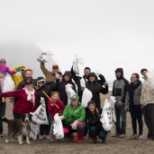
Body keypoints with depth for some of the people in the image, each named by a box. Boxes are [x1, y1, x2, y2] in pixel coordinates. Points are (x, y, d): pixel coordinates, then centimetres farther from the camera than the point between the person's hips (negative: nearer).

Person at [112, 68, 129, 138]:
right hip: (116, 103, 5)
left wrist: (122, 101, -13)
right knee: (116, 118, 4)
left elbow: (127, 93, -6)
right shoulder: (115, 82, 17)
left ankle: (123, 132, -1)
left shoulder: (125, 82, 0)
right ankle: (118, 131, 8)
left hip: (122, 103, -5)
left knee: (123, 118, -4)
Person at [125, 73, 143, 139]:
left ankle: (140, 133, 14)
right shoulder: (130, 86, 8)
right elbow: (128, 95, 11)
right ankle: (134, 133, 19)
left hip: (138, 105, -5)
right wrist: (126, 104, 8)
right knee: (133, 119, 10)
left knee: (139, 119, 4)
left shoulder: (140, 85, -10)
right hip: (131, 105, 6)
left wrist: (142, 104, -17)